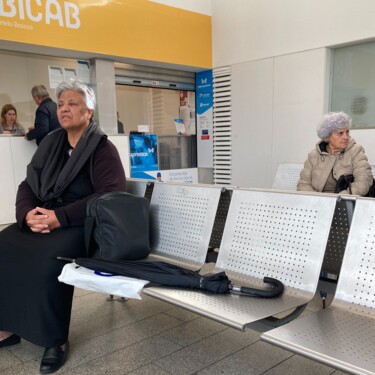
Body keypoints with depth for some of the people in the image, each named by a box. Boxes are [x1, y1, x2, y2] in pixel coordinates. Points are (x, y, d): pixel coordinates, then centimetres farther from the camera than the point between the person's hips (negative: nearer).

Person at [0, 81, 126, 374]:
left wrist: (61, 217, -23)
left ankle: (57, 339, -12)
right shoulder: (51, 143, 13)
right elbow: (28, 185, 11)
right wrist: (28, 213, -12)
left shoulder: (103, 149, -6)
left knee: (48, 259, -31)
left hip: (81, 225, -6)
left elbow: (111, 195, -18)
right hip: (42, 219, 6)